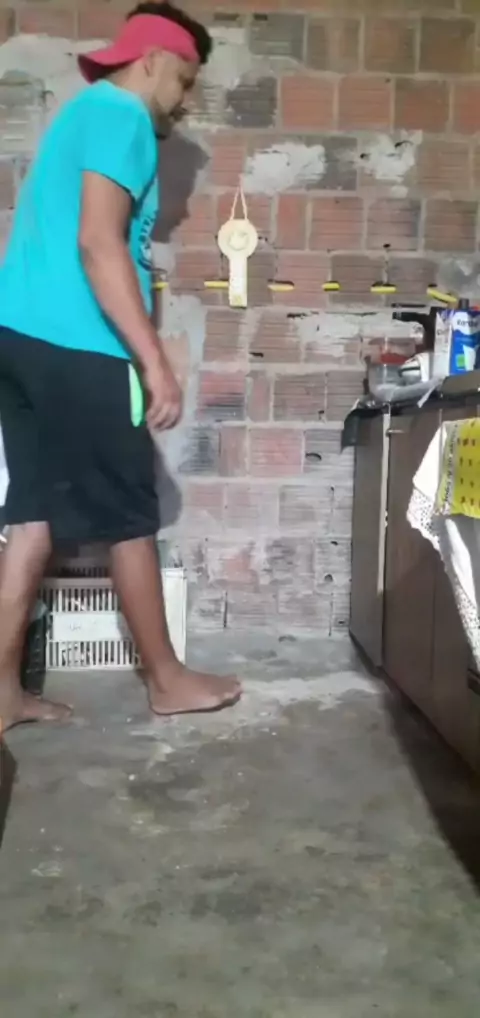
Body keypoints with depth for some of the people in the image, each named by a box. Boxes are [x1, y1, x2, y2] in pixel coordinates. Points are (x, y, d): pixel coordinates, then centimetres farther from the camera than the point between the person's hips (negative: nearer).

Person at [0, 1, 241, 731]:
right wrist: (155, 362, -22)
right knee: (130, 518, 1)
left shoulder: (82, 113, 25)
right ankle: (167, 680, 15)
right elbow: (98, 241, -20)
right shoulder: (121, 117, -7)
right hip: (75, 348, -10)